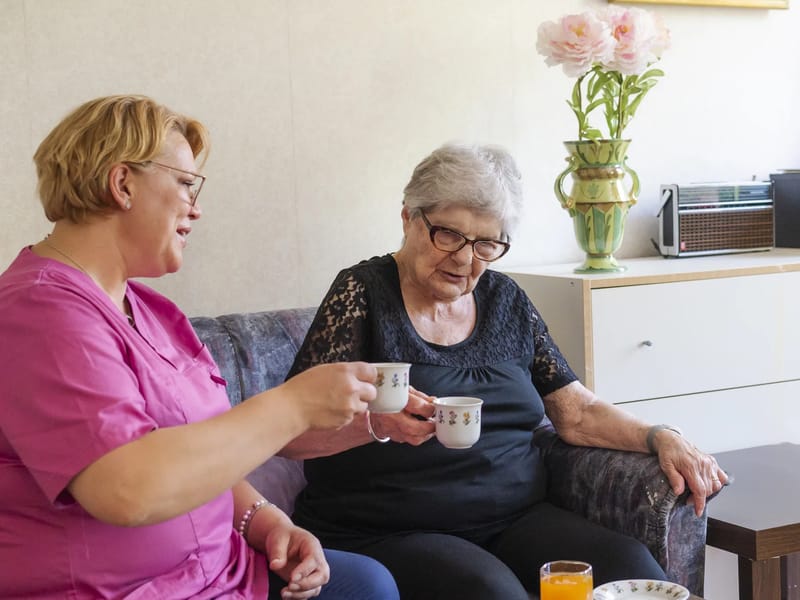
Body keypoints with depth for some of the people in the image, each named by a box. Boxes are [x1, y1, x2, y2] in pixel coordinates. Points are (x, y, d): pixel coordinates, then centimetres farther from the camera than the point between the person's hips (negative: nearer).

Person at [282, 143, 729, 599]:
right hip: (388, 536, -5)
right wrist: (375, 423, -31)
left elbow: (577, 411, 14)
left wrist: (662, 439, -2)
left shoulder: (506, 300, 12)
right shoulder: (363, 294, -4)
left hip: (516, 519, 5)